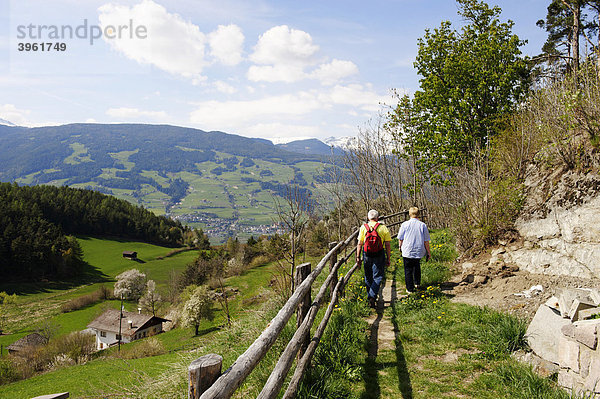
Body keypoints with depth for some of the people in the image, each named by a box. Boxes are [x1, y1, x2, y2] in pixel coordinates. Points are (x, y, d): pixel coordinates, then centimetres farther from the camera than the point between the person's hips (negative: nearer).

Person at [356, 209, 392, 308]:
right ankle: (373, 297, -9)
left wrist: (358, 257, 5)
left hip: (367, 255, 2)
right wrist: (388, 258, 5)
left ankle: (370, 296, 25)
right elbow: (388, 245, -2)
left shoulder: (363, 227, 0)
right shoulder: (383, 228, -2)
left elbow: (359, 244, -1)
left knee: (368, 277, 16)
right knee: (377, 277, 5)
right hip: (379, 256, -2)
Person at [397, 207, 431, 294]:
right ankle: (417, 283, 32)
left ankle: (410, 289, 12)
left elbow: (400, 239, 0)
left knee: (408, 270, 8)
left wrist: (400, 247, 19)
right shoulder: (423, 225, -4)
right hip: (419, 251, 2)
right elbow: (426, 241, -1)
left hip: (407, 251, -2)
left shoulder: (404, 224, -7)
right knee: (417, 266, 27)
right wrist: (428, 252, 9)